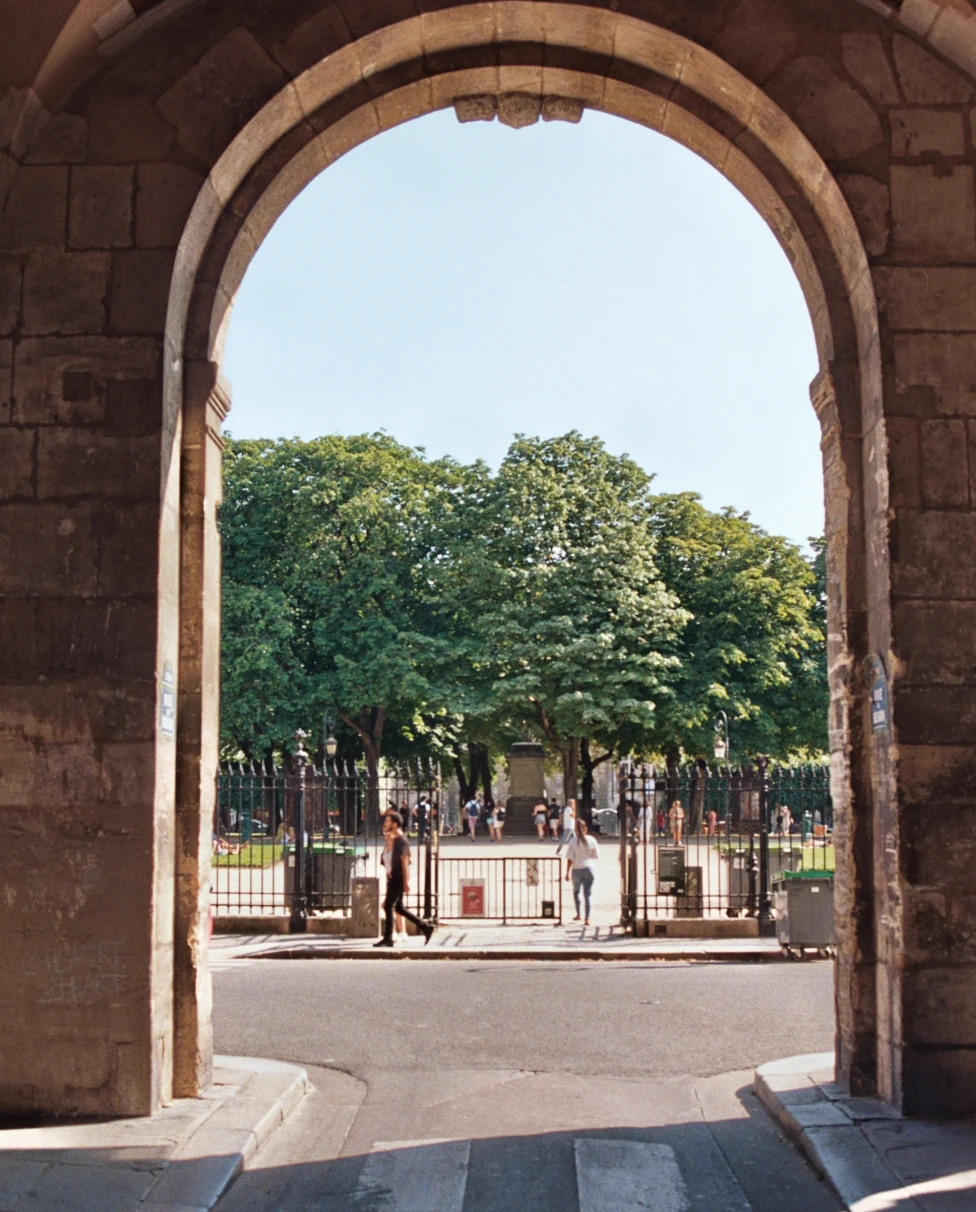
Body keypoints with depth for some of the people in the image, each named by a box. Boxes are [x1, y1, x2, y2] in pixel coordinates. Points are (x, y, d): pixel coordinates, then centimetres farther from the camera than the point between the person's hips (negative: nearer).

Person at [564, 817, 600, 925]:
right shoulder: (591, 840, -5)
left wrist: (568, 872, -5)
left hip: (577, 870, -1)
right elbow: (596, 855, 1)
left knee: (576, 891, 23)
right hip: (590, 869, 1)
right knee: (587, 894, 4)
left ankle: (578, 914, 25)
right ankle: (587, 918, -2)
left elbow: (570, 858, -11)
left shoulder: (573, 841, -11)